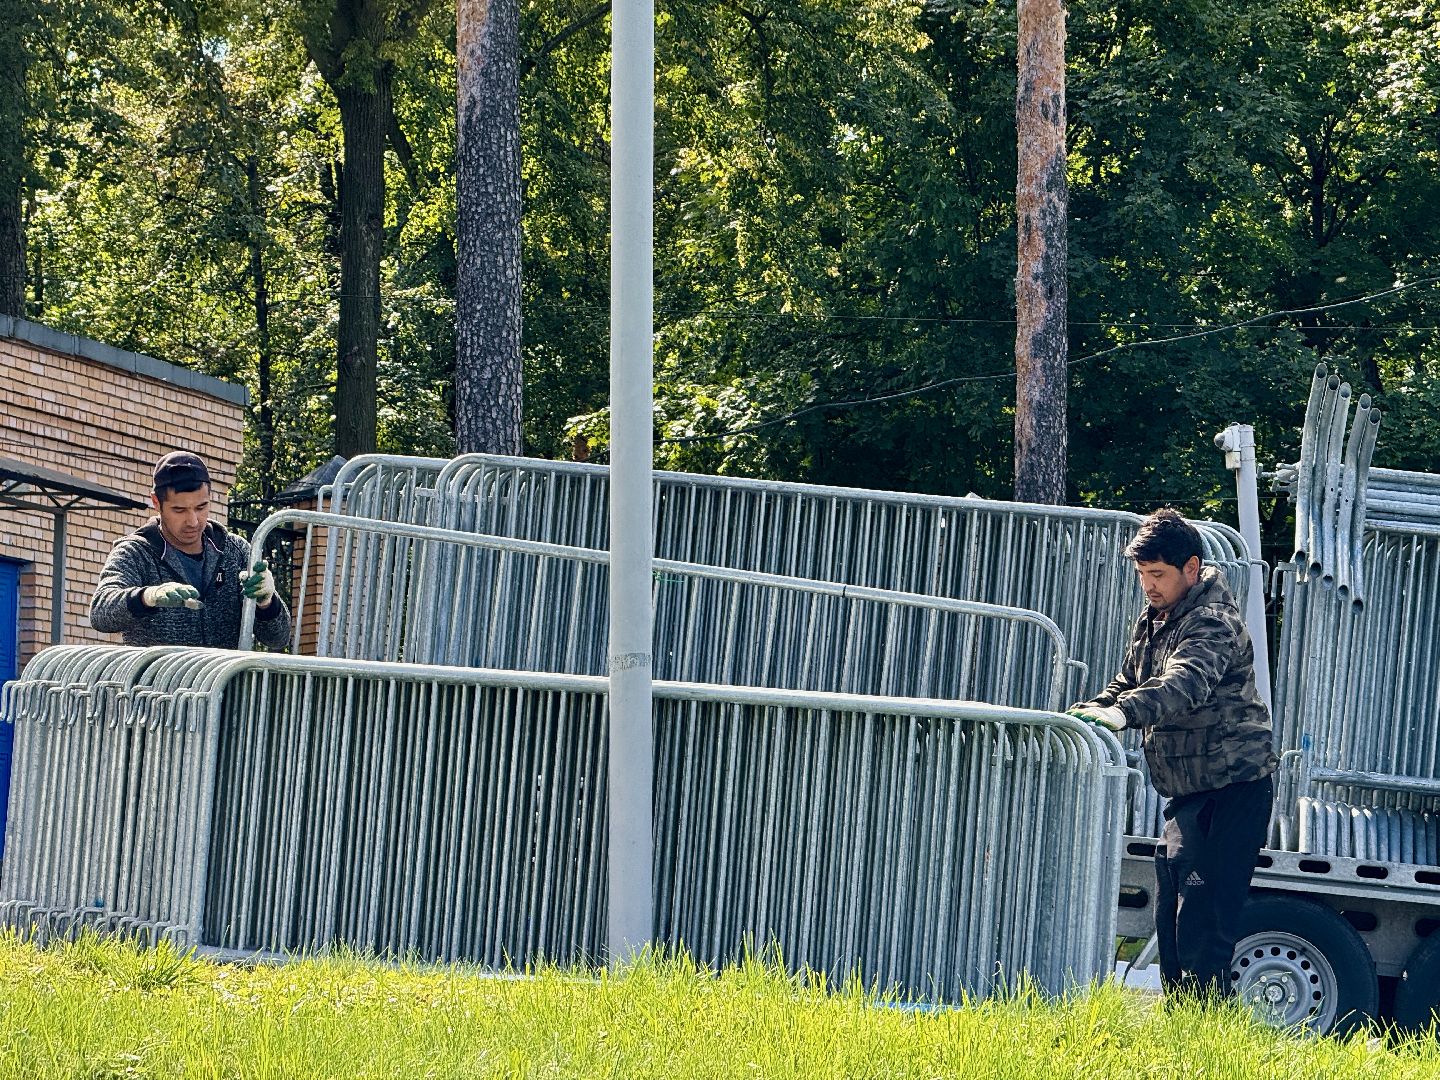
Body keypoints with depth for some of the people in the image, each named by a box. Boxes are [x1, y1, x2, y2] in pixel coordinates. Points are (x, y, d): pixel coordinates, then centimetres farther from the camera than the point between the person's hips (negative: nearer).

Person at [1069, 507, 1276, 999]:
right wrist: (1087, 713, 3)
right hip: (1188, 792, 10)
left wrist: (1123, 713, -51)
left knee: (1203, 919, -15)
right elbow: (1128, 684, 23)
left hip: (1233, 787, -10)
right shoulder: (1153, 621, 13)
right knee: (1169, 916, 9)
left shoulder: (1213, 623, -17)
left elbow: (1185, 684, -36)